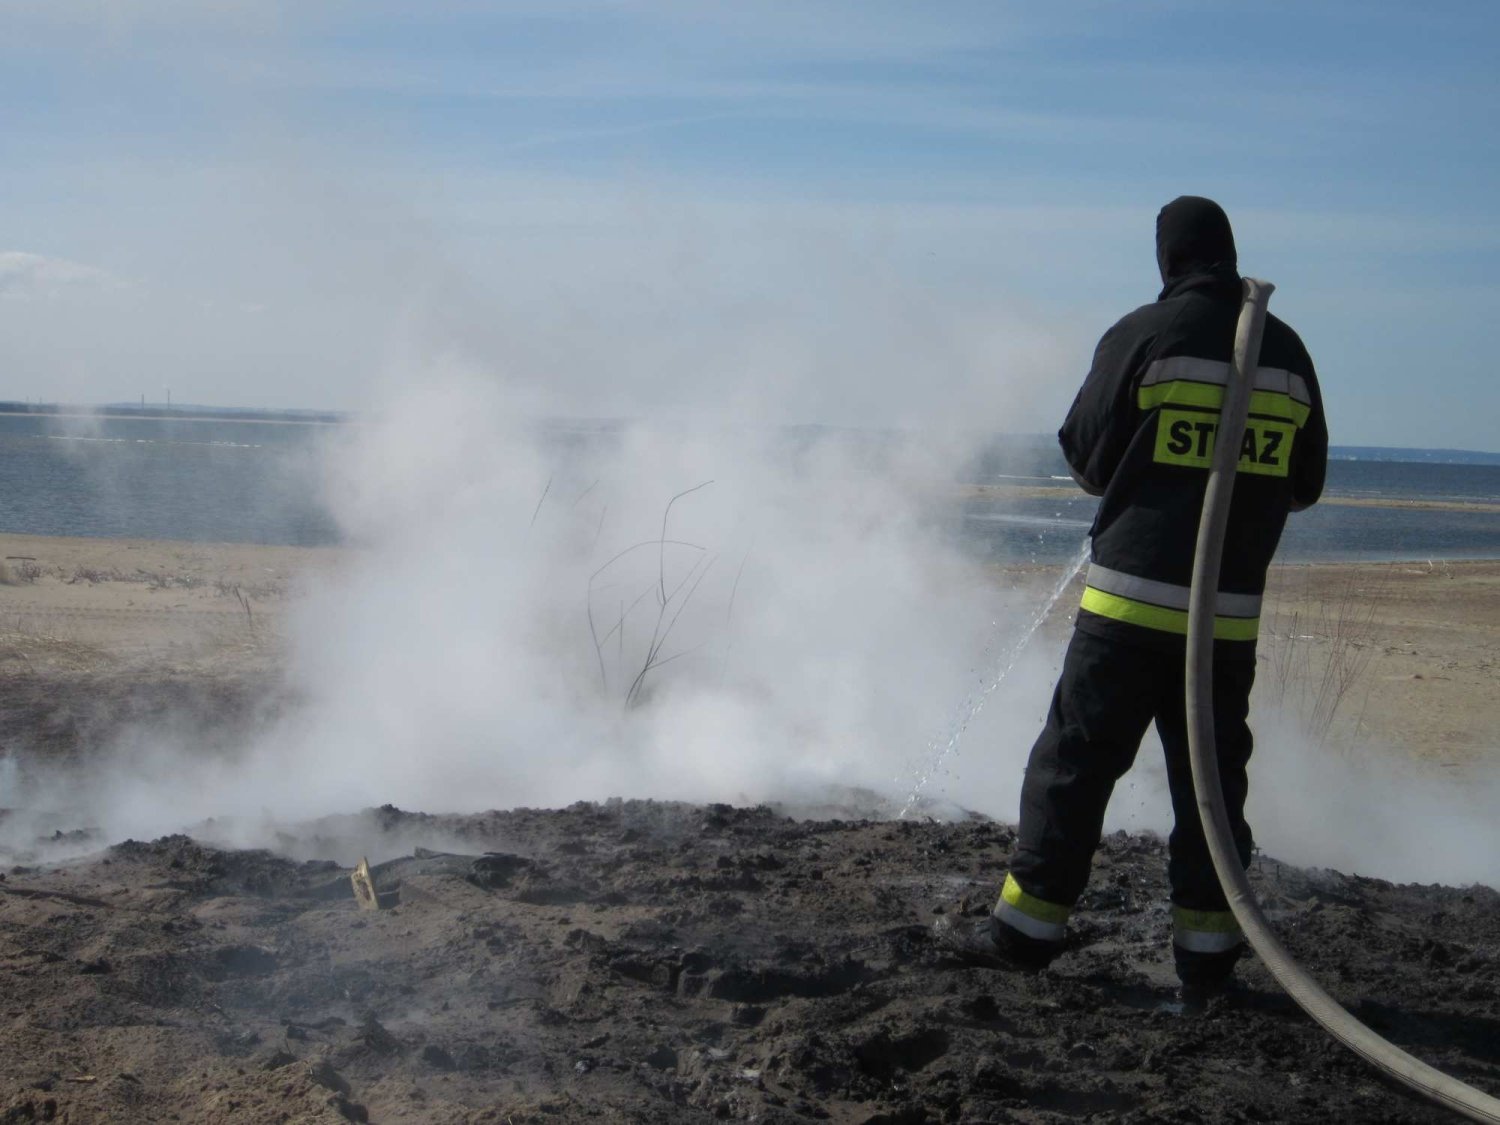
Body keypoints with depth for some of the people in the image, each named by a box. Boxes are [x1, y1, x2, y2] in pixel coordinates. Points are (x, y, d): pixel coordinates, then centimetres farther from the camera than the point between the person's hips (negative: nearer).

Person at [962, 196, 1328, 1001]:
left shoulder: (1142, 336, -7)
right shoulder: (1287, 352, 5)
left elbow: (1085, 458, -1)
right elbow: (1304, 484, 12)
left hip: (1132, 597, -3)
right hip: (1232, 610, 3)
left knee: (1076, 760, 5)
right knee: (1210, 775, 11)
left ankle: (1030, 923, 9)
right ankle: (1206, 943, 13)